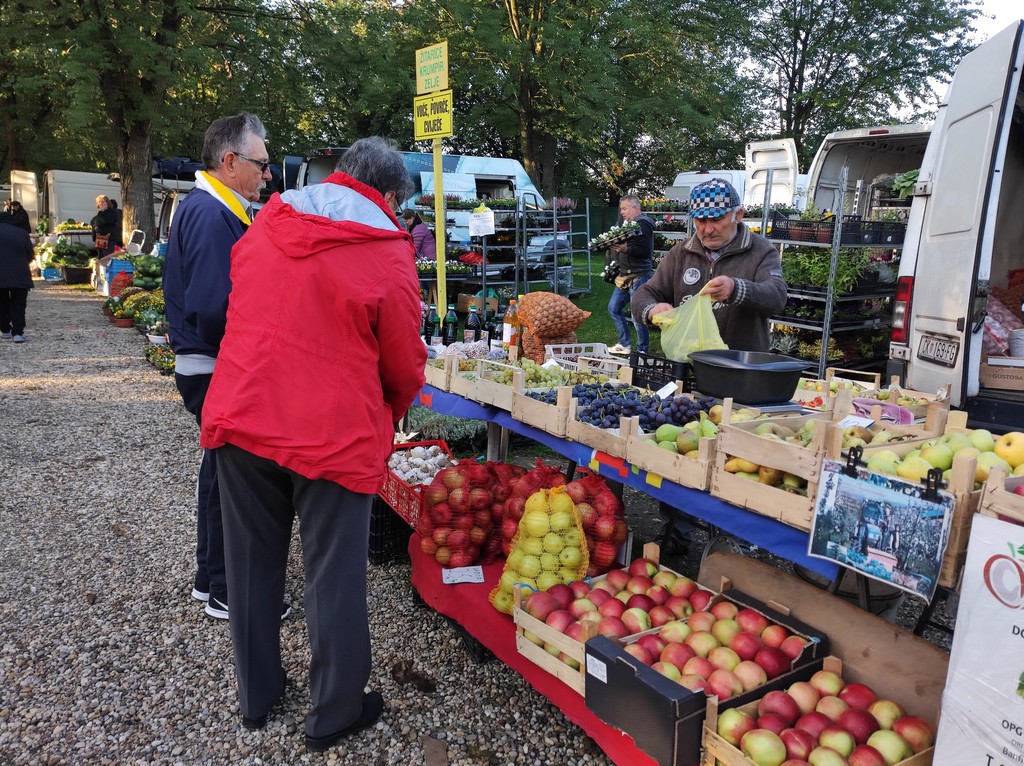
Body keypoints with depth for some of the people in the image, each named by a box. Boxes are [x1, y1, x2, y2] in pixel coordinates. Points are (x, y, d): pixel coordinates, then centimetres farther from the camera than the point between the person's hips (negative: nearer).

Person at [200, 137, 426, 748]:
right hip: (334, 435, -5)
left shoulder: (266, 224, 6)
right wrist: (392, 410, 17)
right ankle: (334, 714, 25)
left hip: (242, 419, 5)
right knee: (336, 575, 9)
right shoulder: (387, 254, -10)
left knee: (253, 563, 18)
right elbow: (404, 365, -4)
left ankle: (257, 696, 36)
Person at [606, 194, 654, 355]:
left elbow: (645, 251, -21)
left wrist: (626, 249, -29)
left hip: (639, 276, -10)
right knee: (613, 308, 13)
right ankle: (624, 344, 24)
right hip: (625, 275, 10)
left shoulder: (643, 224, -12)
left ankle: (642, 350, 5)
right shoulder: (630, 224, 17)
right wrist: (614, 247, 11)